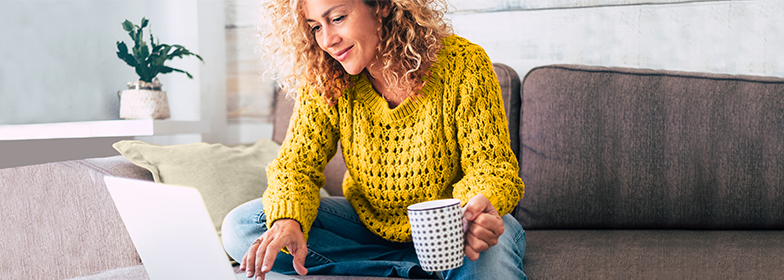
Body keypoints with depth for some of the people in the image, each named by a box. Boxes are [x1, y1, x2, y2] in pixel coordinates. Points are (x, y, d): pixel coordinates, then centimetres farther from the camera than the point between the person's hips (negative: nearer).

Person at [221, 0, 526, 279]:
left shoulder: (464, 64, -18)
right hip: (367, 220, 5)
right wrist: (287, 221, -33)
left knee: (493, 248, -41)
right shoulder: (323, 83, -9)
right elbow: (297, 164, -9)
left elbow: (488, 163, -16)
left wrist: (480, 206, -41)